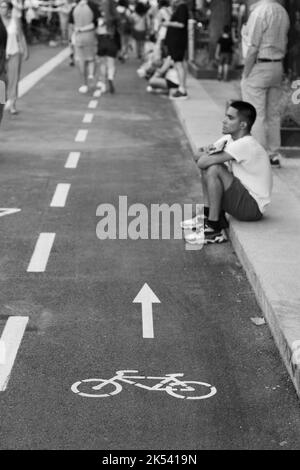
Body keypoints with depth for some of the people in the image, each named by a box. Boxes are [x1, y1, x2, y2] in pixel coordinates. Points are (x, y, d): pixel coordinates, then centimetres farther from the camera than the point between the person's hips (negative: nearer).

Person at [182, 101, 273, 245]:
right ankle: (208, 215, 9)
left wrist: (206, 155, -4)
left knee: (213, 169, -24)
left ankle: (214, 230, -19)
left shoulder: (245, 145, -24)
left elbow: (203, 162, -27)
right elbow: (198, 157, 6)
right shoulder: (229, 138, 5)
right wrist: (207, 153, -16)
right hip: (243, 196, 9)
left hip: (253, 206, -9)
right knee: (207, 166, 8)